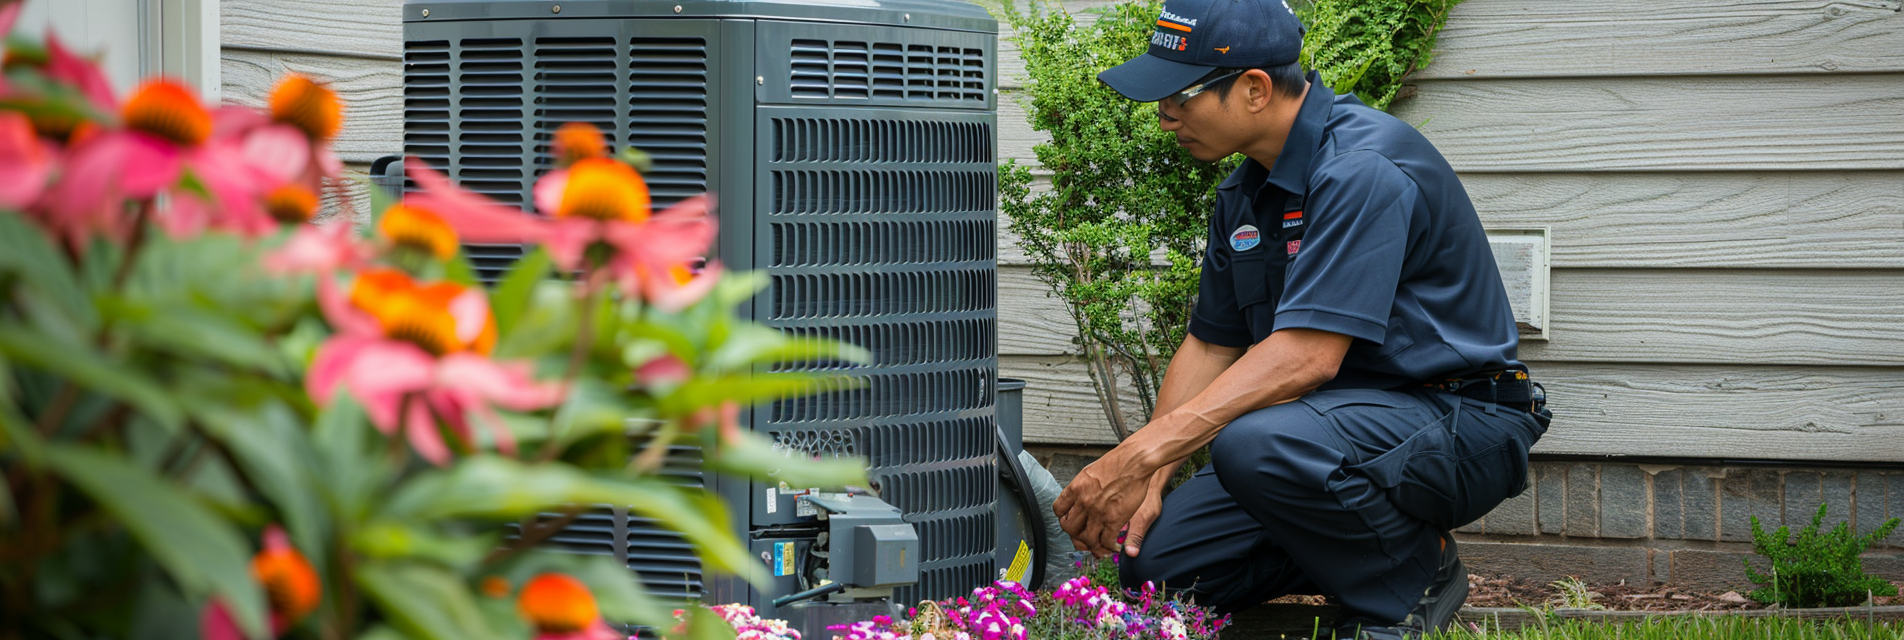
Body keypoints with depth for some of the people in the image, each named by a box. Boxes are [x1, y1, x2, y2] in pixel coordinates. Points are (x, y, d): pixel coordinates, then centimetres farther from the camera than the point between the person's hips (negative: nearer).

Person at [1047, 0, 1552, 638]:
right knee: (1155, 562, -6)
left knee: (1257, 445, -36)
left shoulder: (1363, 168, -23)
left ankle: (1413, 575, -10)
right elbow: (1210, 346, 14)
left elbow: (1307, 353, -30)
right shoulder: (1244, 194, 8)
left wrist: (1143, 453, -32)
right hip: (1342, 417, 9)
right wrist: (1147, 479, -1)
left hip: (1460, 422, -9)